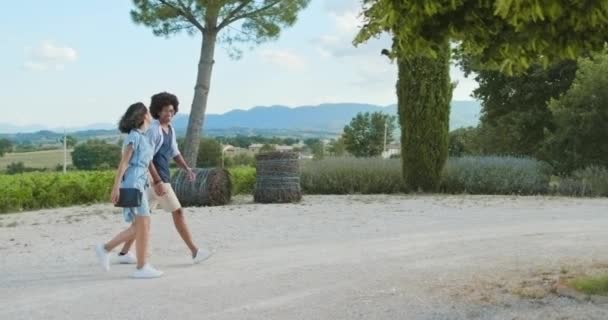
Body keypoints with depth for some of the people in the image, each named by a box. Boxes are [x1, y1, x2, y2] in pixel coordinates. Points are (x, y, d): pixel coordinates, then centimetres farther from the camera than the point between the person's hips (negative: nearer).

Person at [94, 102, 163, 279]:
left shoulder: (142, 137, 17)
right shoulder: (134, 135, -10)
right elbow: (123, 162, -14)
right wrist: (116, 187, -19)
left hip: (139, 184, 9)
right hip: (133, 184, -9)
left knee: (137, 228, 9)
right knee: (144, 226, -6)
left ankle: (105, 249, 16)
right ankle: (141, 267, -2)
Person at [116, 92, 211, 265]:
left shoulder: (170, 129, 13)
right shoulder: (152, 129, -16)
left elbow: (174, 152, 21)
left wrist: (187, 168, 4)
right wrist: (158, 182, -26)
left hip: (161, 177, 10)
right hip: (156, 178, -9)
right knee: (178, 211, -4)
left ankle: (124, 253, 18)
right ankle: (195, 251, 1)